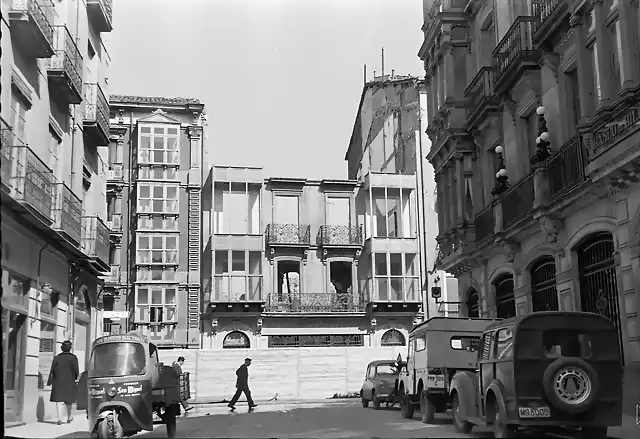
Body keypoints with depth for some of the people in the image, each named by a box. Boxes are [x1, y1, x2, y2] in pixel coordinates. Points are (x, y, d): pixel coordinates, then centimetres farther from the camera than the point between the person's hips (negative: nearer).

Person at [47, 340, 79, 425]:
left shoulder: (57, 357, 1)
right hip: (69, 382, 0)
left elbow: (52, 371, -1)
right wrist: (75, 378, 13)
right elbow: (76, 371, -6)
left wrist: (49, 382, 3)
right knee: (68, 400, 15)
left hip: (58, 382, 0)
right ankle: (69, 417, 29)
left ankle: (60, 418, -17)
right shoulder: (73, 358, -4)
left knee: (59, 400, -3)